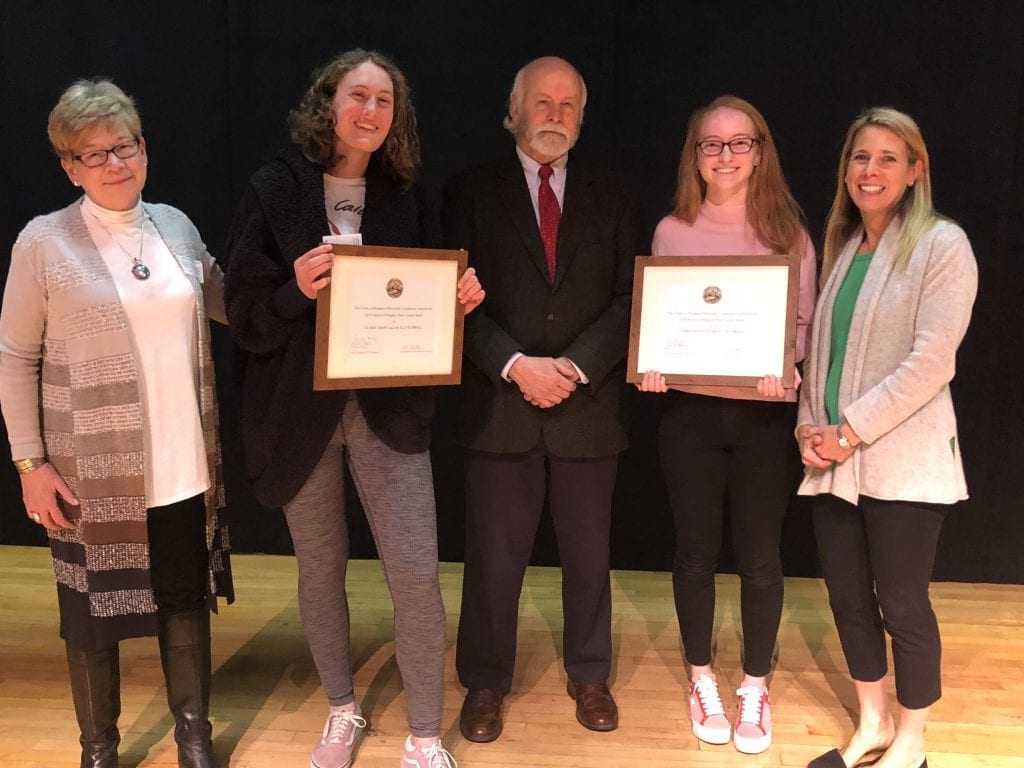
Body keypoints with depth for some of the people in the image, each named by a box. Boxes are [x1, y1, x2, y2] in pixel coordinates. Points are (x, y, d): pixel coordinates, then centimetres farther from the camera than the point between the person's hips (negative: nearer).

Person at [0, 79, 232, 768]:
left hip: (185, 464, 4)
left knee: (188, 597, 15)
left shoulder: (176, 225, 5)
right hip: (93, 471, -3)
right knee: (93, 608, 12)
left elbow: (229, 305, 15)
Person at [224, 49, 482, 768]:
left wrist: (460, 299, -11)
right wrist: (297, 290, -23)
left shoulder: (405, 197, 3)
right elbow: (246, 316, -5)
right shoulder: (275, 190, -4)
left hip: (388, 407, 1)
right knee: (321, 568, 14)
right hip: (300, 408, 0)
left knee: (417, 573, -3)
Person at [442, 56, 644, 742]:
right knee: (494, 556, 8)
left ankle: (590, 677, 32)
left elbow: (629, 300, 1)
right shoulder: (470, 194, 3)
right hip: (499, 406, -1)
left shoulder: (613, 200, 8)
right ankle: (485, 683, 27)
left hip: (590, 406, 2)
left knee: (588, 554, 14)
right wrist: (515, 366, -16)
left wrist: (575, 366, -13)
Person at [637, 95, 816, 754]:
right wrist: (650, 364, -13)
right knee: (696, 550, 11)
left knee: (760, 555, 8)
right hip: (691, 409, 1)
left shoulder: (788, 233, 2)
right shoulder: (672, 232, 3)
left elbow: (805, 322, 2)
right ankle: (703, 678, 31)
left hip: (767, 413, 0)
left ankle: (755, 688, 28)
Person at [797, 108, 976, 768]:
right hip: (833, 462, 6)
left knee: (902, 606, 4)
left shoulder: (942, 245, -7)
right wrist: (810, 426, -1)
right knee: (848, 598, 13)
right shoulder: (843, 246, 12)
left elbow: (931, 361, -15)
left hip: (902, 461, -6)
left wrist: (851, 431, -16)